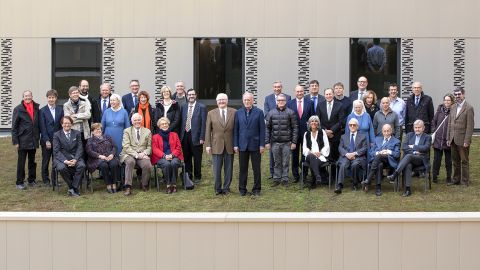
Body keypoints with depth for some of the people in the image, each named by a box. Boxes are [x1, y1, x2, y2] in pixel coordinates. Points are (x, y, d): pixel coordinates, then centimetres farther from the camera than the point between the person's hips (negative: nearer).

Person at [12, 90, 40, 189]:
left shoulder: (36, 108, 5)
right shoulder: (18, 109, -5)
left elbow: (39, 124, 10)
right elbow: (14, 126, -5)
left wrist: (38, 137, 5)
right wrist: (15, 141, -9)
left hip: (33, 140, 4)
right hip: (23, 141, -4)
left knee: (32, 162, 13)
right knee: (21, 162, 2)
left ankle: (32, 180, 23)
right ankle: (20, 182, 9)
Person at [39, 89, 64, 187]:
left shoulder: (60, 109, 6)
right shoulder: (43, 110, -2)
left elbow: (62, 124, 5)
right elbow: (42, 127, -5)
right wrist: (47, 140, -11)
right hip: (46, 140, -2)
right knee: (45, 161, 7)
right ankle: (46, 180, 16)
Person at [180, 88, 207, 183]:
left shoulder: (201, 107, -4)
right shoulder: (184, 107, 10)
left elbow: (203, 123, -7)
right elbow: (182, 121, 11)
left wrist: (202, 137, -12)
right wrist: (180, 135, 4)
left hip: (195, 136, -4)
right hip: (185, 135, 4)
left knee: (197, 158, 5)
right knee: (186, 157, 10)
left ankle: (197, 176, 17)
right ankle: (188, 175, 22)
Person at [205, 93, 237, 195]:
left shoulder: (234, 112, 3)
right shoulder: (211, 113, 5)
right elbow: (208, 130, 5)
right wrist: (207, 145, -2)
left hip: (230, 146, 0)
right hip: (216, 146, 0)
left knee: (228, 169, 7)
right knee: (217, 169, 2)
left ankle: (226, 188, 17)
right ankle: (217, 189, 13)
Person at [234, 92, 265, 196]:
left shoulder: (259, 112, -1)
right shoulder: (238, 113, 6)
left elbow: (262, 129, -1)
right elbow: (236, 130, 6)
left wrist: (262, 145, -6)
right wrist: (235, 144, 1)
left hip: (255, 145, -1)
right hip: (242, 145, 2)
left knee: (256, 168, 4)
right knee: (242, 168, 6)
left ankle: (256, 189, 13)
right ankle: (242, 189, 15)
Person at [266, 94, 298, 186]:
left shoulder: (290, 112, 1)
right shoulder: (271, 113, 6)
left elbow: (295, 127, 0)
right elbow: (267, 128, 6)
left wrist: (294, 142, -5)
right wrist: (267, 142, 1)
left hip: (286, 142, -1)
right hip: (275, 142, 1)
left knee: (285, 162, 3)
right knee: (276, 162, 7)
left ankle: (285, 179, 13)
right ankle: (276, 179, 16)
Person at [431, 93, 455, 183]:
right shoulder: (440, 110, 6)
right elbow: (433, 122, 13)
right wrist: (433, 132, 4)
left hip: (448, 140, -3)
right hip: (438, 139, 3)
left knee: (448, 160, 9)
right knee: (436, 159, 8)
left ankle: (449, 177, 20)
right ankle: (434, 176, 18)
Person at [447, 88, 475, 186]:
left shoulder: (469, 108, -9)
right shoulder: (453, 107, 12)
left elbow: (470, 126, -13)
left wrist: (466, 141, -16)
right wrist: (448, 138, 10)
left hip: (462, 140, -6)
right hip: (453, 140, 6)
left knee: (464, 161, 2)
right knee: (455, 160, 12)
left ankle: (465, 181, 10)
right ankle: (456, 179, 21)